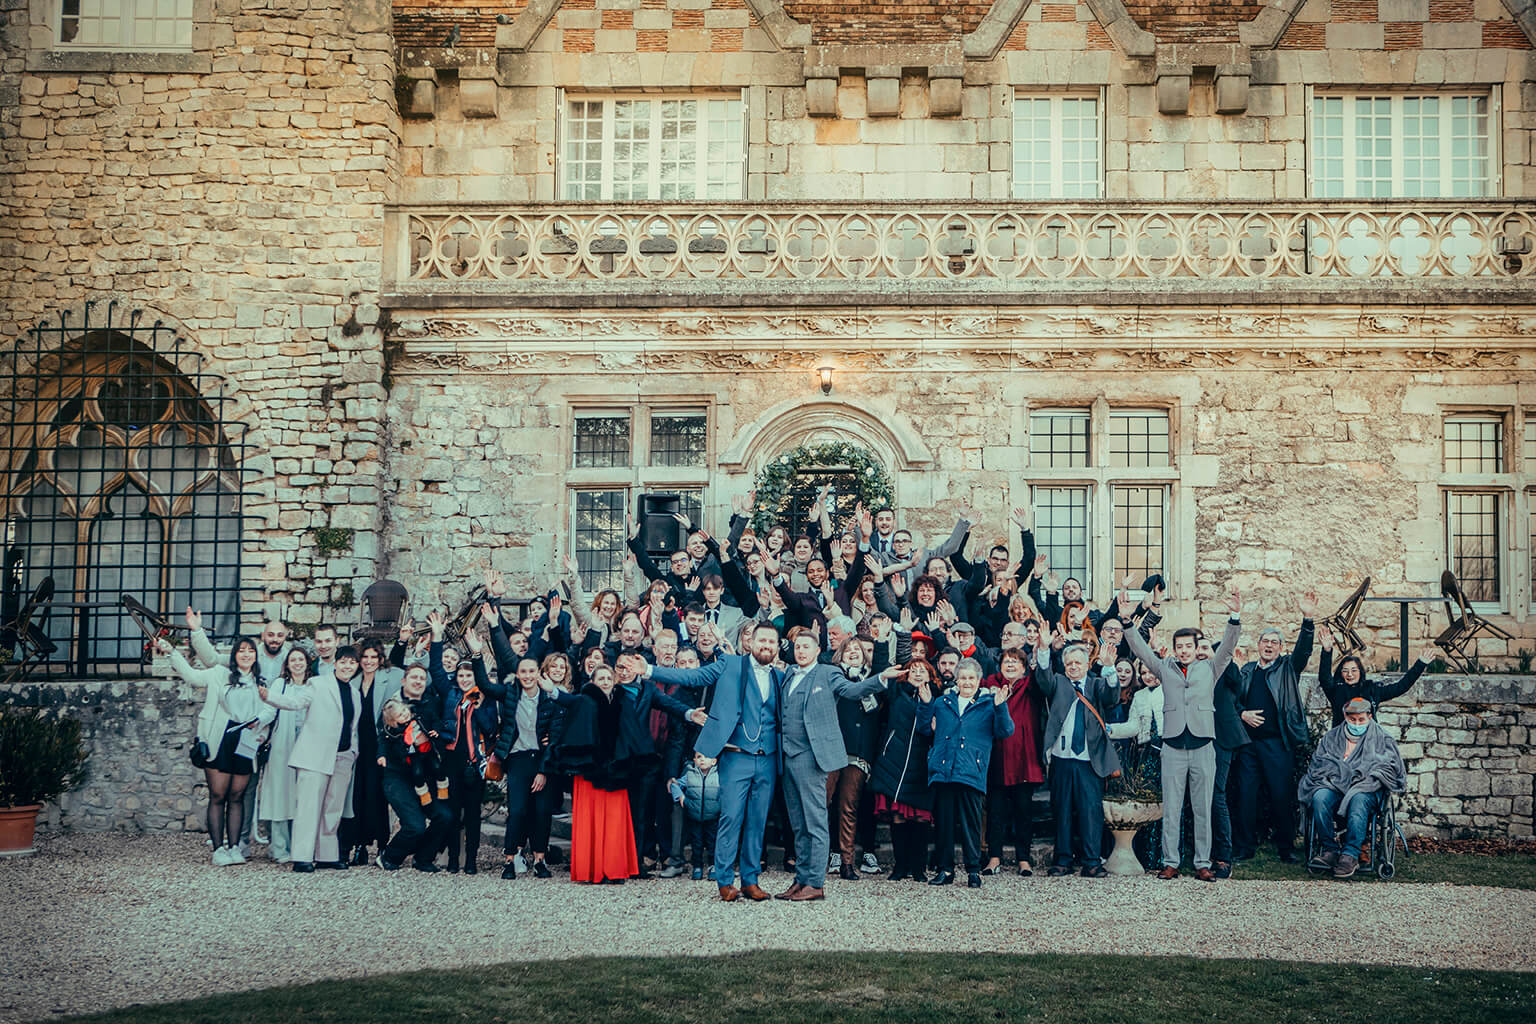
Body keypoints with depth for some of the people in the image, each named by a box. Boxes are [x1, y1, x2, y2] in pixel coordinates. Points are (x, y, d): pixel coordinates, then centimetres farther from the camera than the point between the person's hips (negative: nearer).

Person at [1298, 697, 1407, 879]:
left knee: (1358, 799, -39)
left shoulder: (1381, 738, 18)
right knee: (1320, 797, -33)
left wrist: (1365, 781, -10)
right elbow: (1318, 763, 11)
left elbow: (1389, 768, 5)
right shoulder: (1331, 737, 23)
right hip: (1335, 786, 2)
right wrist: (1338, 777, -8)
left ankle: (1350, 855, -43)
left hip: (1367, 790, -2)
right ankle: (1329, 850, -31)